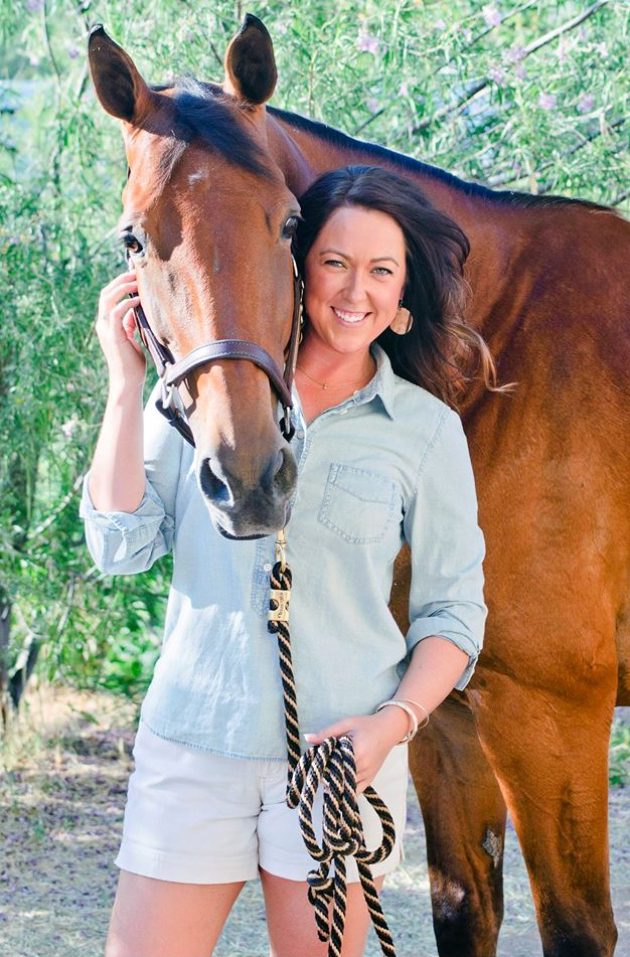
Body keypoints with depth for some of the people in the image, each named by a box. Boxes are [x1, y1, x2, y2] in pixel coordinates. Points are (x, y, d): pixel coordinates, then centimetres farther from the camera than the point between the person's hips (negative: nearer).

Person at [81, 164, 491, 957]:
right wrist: (126, 384, -8)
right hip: (190, 744, 1)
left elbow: (453, 610, 4)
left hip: (342, 752, 0)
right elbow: (121, 547, -3)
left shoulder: (426, 427, 3)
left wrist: (395, 721, -12)